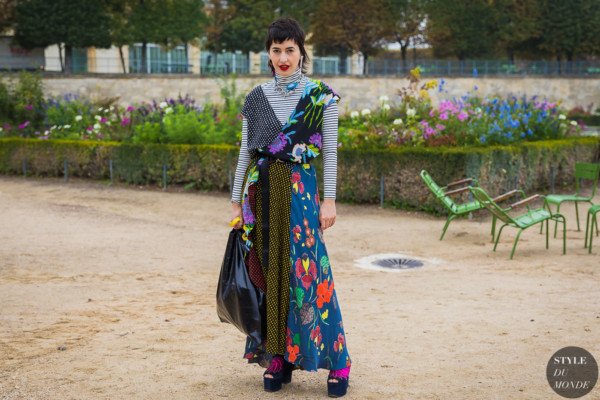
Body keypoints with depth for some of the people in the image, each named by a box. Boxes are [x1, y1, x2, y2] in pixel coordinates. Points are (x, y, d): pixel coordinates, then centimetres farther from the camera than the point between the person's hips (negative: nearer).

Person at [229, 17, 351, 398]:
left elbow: (330, 151, -2)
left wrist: (329, 200, -8)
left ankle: (336, 361, 3)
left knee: (307, 272, -6)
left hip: (300, 191, -3)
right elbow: (246, 153, 11)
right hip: (261, 192, 4)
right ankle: (276, 356, 14)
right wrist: (236, 202, 9)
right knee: (268, 272, 4)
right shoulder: (256, 98, 9)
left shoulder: (321, 95, 0)